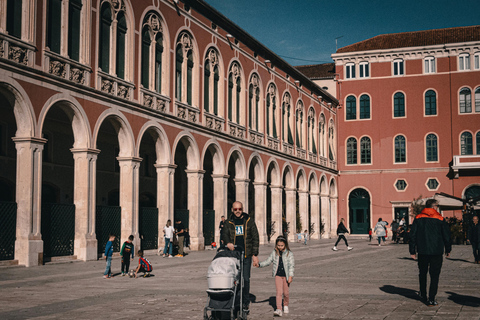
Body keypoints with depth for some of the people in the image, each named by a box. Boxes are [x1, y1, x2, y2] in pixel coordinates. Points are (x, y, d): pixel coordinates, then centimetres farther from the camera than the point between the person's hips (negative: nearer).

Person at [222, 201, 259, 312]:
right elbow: (225, 235, 2)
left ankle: (245, 302, 9)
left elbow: (255, 238, 4)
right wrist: (227, 242, -22)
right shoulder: (228, 223, 9)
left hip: (246, 255, -1)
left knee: (245, 279, 0)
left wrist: (255, 254, -2)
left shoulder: (249, 221, 5)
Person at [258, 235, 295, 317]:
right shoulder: (274, 253, 4)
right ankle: (279, 310, -9)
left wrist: (290, 276, -18)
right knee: (279, 292, -8)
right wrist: (260, 264, -4)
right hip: (278, 275, 1)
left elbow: (291, 265, -9)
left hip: (286, 276, -1)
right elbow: (268, 261, 10)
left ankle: (286, 305, 34)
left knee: (285, 293, 8)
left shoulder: (289, 254, -6)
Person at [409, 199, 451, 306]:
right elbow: (446, 236, 2)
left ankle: (423, 296, 28)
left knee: (422, 274, 18)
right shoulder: (440, 219, -3)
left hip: (422, 252, 2)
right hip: (436, 252, -2)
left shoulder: (418, 218, 1)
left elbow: (413, 235, 1)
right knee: (434, 275, 1)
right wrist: (448, 250, 15)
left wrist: (412, 251, 6)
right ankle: (431, 299, -5)